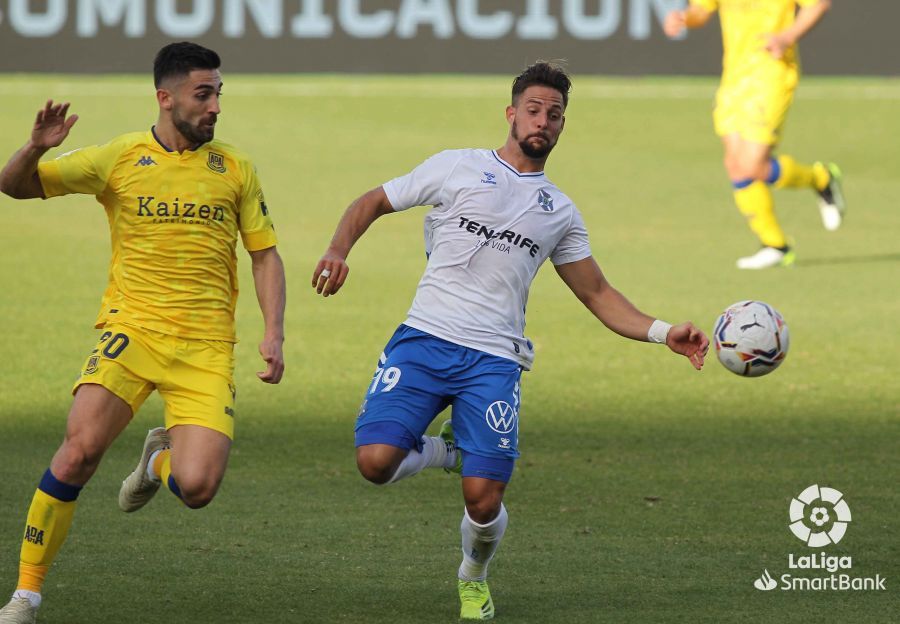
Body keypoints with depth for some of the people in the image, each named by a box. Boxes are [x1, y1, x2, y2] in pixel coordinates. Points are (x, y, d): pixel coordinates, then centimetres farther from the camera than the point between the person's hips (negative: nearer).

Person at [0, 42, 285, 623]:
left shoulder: (234, 169, 7)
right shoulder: (119, 158, 2)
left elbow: (266, 254, 13)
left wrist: (273, 334, -1)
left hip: (206, 348, 1)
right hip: (131, 332, -1)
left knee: (197, 488, -16)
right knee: (80, 450, -23)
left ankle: (160, 459, 24)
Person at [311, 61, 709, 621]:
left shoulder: (560, 212, 18)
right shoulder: (456, 168, 9)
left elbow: (598, 295, 21)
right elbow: (372, 203, 14)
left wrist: (665, 333, 7)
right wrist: (339, 250, -7)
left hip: (493, 362, 1)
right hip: (424, 341, -1)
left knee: (484, 500, -10)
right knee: (376, 460, -22)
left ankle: (474, 577, 25)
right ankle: (448, 451, 12)